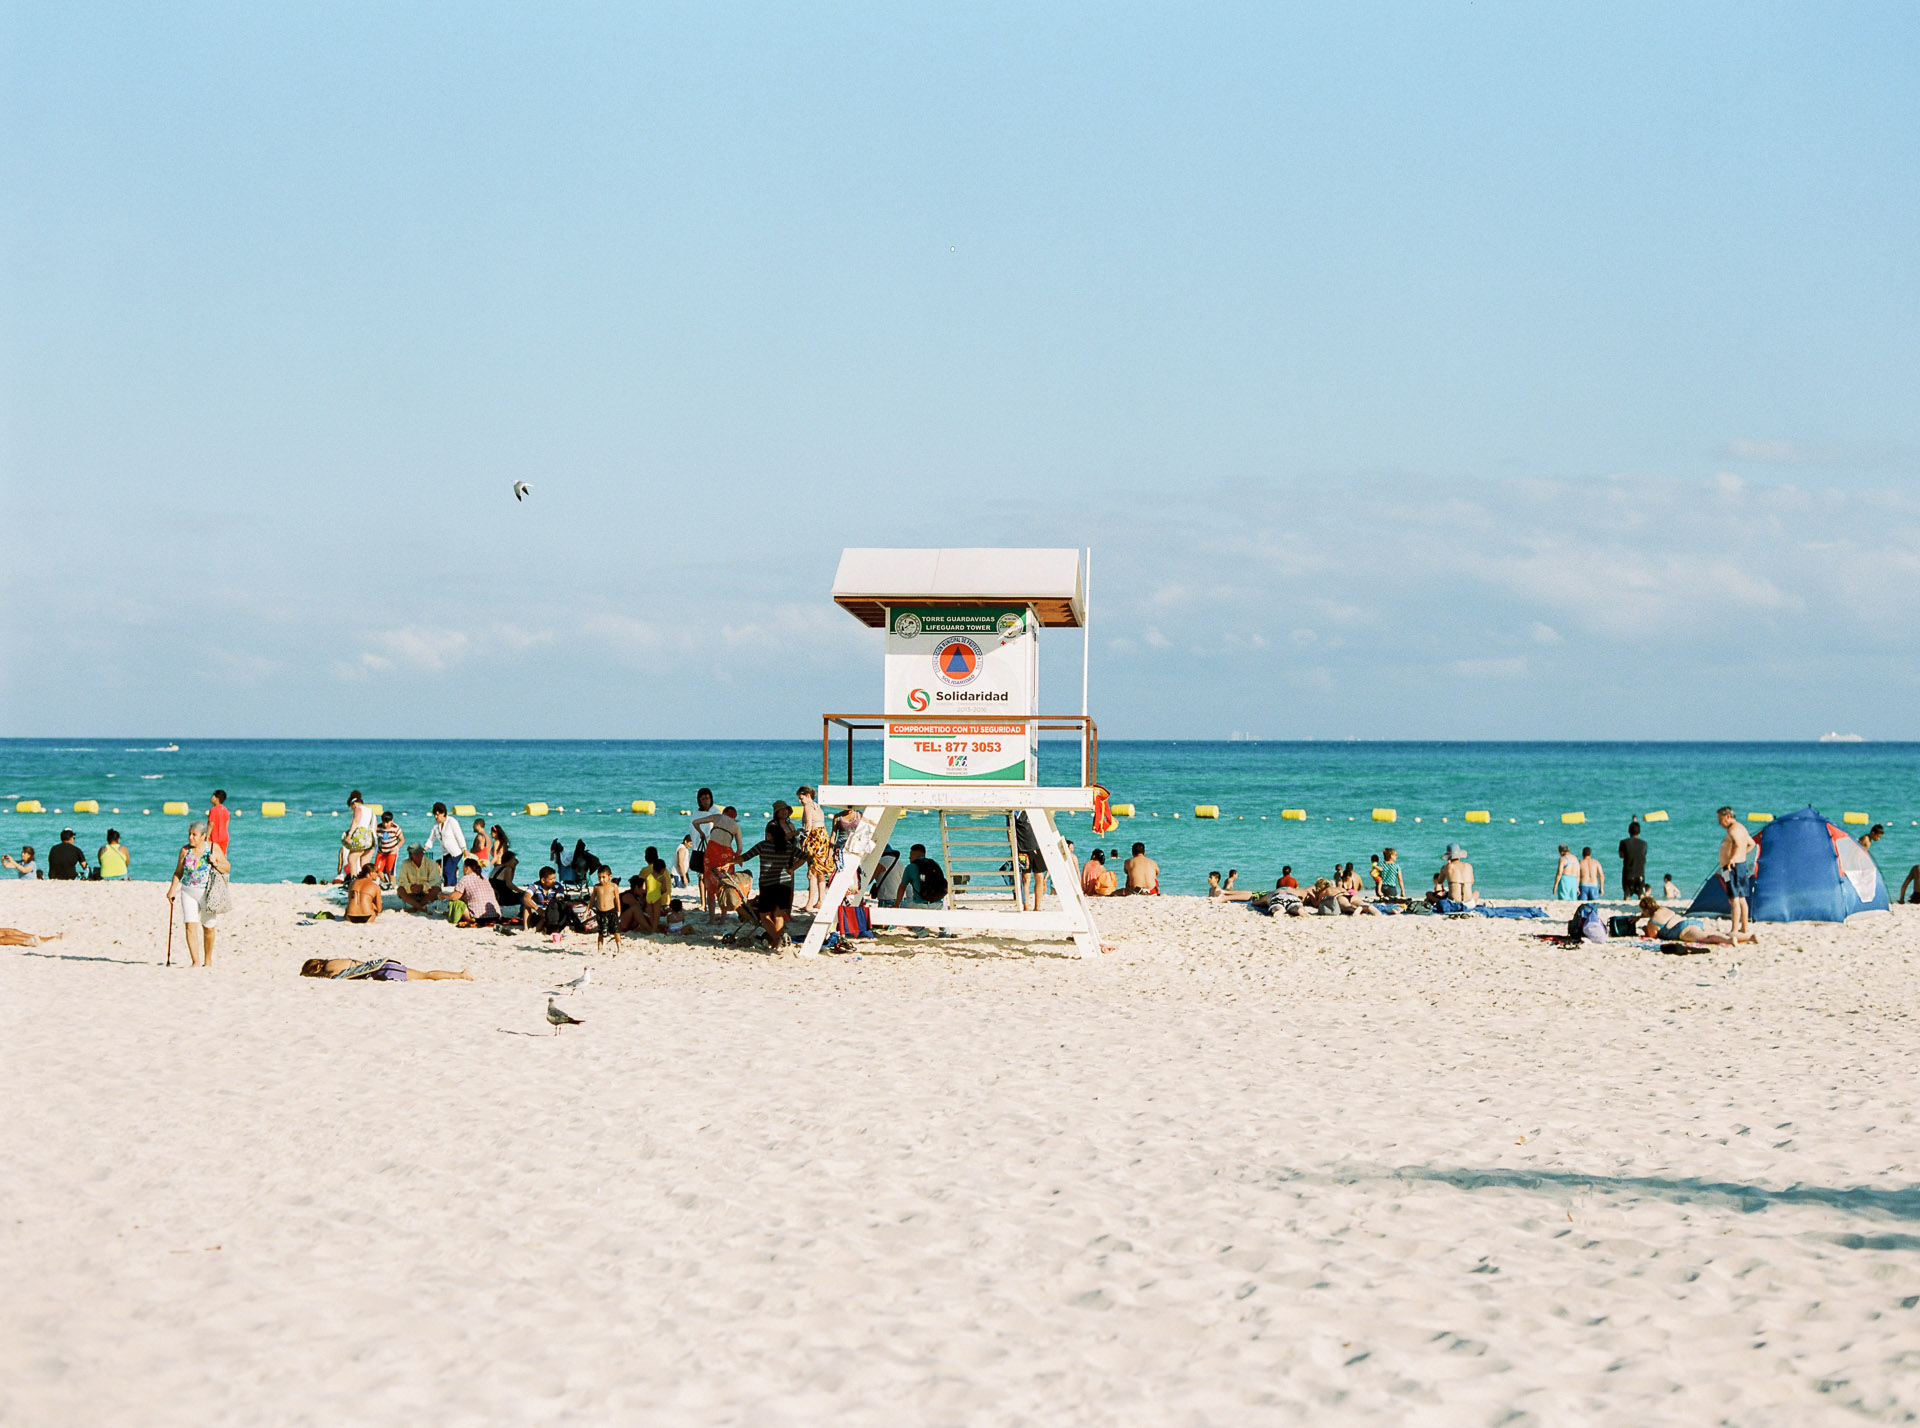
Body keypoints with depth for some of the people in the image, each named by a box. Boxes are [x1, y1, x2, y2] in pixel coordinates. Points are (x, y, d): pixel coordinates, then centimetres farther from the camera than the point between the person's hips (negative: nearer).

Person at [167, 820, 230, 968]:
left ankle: (208, 960, 26)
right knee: (190, 926, -12)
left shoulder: (213, 849, -1)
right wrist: (172, 889, 1)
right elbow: (178, 872, 11)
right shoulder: (185, 851, 3)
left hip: (207, 893, -1)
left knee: (208, 927, 7)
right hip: (188, 892, 1)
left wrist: (216, 863, -15)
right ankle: (196, 962, -13)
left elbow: (227, 868, 4)